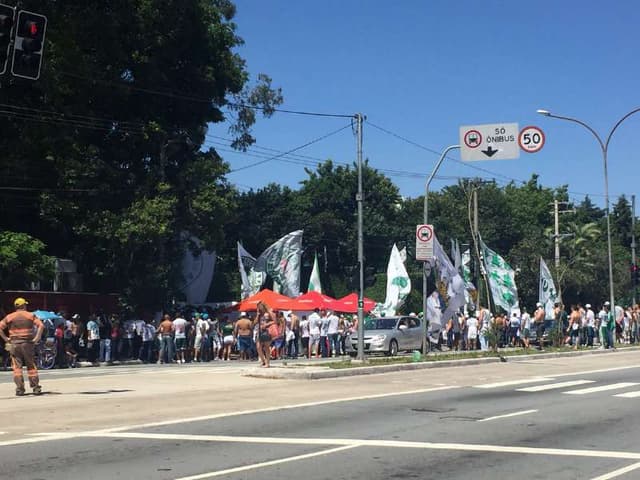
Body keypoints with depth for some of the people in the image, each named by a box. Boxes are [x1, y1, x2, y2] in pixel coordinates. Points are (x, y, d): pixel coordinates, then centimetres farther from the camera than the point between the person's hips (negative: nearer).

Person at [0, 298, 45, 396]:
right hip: (27, 343, 0)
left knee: (17, 367, 3)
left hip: (14, 344, 0)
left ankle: (19, 389, -2)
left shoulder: (10, 317, 5)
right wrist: (37, 338, -7)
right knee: (31, 366, 8)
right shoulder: (30, 316, 2)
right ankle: (36, 388, 8)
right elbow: (41, 326, -9)